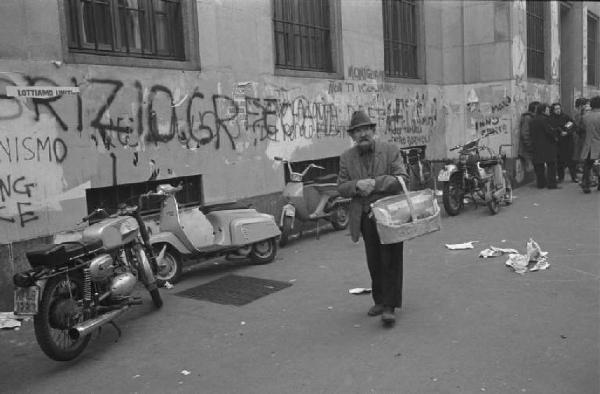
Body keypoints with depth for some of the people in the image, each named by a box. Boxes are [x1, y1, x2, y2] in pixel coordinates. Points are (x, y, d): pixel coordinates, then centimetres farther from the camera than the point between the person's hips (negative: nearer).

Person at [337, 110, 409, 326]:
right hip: (365, 218, 3)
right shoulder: (346, 158, 5)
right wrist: (357, 185, -18)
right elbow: (341, 188, 3)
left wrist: (375, 183, -22)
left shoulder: (390, 150, -4)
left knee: (391, 261, -4)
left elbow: (402, 178, -11)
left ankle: (389, 306, 2)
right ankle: (379, 300, 29)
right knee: (374, 262, 13)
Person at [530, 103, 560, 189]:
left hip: (536, 146, 8)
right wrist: (555, 137, -3)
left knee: (539, 166, 10)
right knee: (551, 165, -1)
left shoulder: (533, 120, 12)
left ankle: (541, 183, 13)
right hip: (547, 146, -8)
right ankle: (551, 184, -2)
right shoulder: (544, 119, -14)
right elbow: (549, 130, -19)